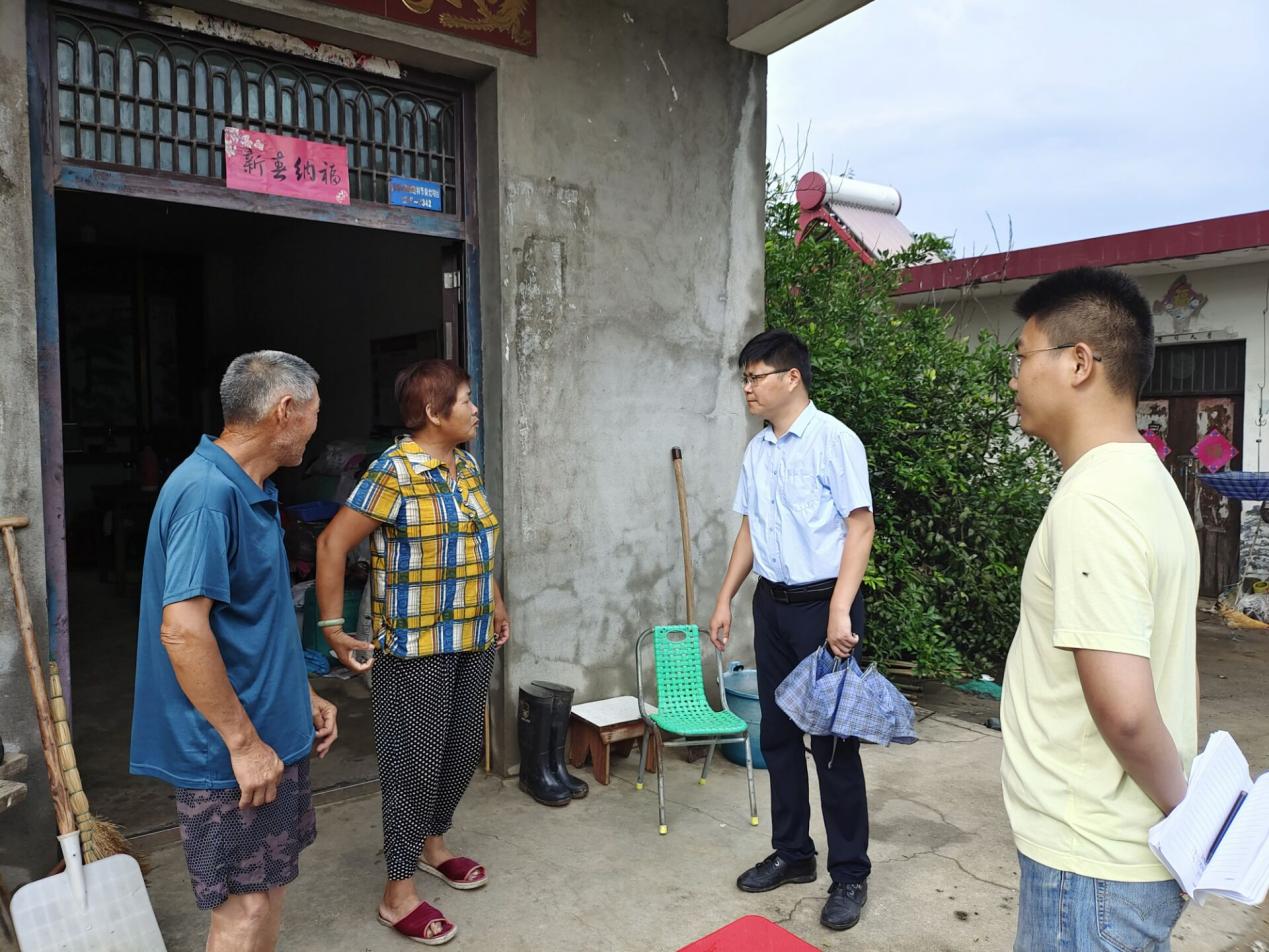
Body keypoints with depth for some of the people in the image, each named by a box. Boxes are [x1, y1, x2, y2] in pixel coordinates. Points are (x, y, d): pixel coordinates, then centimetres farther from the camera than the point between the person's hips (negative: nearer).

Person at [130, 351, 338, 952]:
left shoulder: (250, 490, 9)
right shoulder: (208, 493, -23)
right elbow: (183, 631, -28)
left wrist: (302, 696, 16)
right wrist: (243, 742, -22)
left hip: (271, 733, 9)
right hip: (234, 749, -9)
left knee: (267, 888, 20)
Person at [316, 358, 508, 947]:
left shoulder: (467, 467, 7)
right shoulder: (393, 473, -18)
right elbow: (333, 545, -17)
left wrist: (495, 606, 21)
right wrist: (332, 627, -17)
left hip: (472, 641, 8)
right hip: (415, 649, -8)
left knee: (463, 751, 19)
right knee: (415, 763, 3)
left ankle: (432, 843, 43)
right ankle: (399, 894, 20)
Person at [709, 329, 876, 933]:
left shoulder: (834, 441, -12)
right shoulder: (757, 451, 9)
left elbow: (860, 527, -15)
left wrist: (840, 612, -21)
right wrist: (725, 600, 14)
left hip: (822, 604, -7)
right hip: (772, 604, 7)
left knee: (833, 742, 1)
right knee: (777, 735, 14)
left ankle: (849, 875, 17)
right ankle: (791, 853, 31)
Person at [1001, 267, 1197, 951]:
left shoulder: (1091, 500, -24)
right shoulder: (1148, 479, 7)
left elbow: (1124, 708, -28)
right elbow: (1177, 674, 13)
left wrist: (1179, 804, -10)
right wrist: (1183, 809, 17)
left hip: (1090, 865, -9)